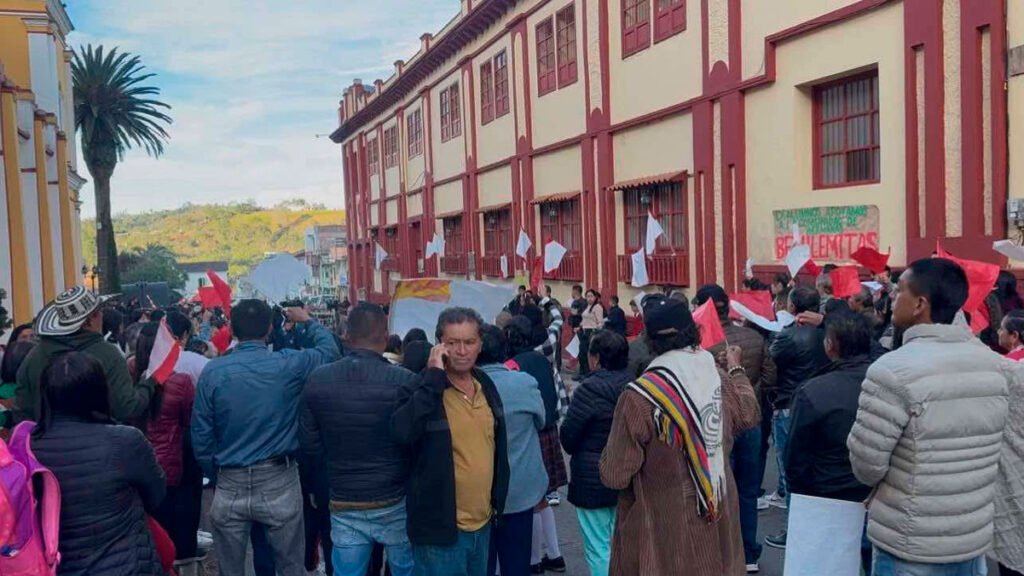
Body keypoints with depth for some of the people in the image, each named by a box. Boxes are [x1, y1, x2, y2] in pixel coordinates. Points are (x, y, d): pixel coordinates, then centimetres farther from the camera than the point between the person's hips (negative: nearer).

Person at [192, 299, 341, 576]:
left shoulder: (213, 371, -6)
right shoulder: (288, 365, -9)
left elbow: (201, 435, -2)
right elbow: (330, 350, 11)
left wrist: (214, 475, 12)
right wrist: (308, 321, 27)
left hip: (230, 486, 2)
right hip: (279, 483, -1)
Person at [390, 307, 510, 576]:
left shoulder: (486, 385, 5)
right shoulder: (423, 389, -15)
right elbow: (401, 431, -35)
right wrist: (434, 376, -30)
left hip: (482, 524, 6)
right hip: (440, 527, -6)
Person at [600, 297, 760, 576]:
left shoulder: (639, 397, -24)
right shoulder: (721, 380, -7)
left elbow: (615, 475, -18)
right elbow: (749, 415, 16)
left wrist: (615, 444, 3)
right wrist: (737, 369, 30)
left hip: (663, 530, -4)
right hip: (717, 518, 4)